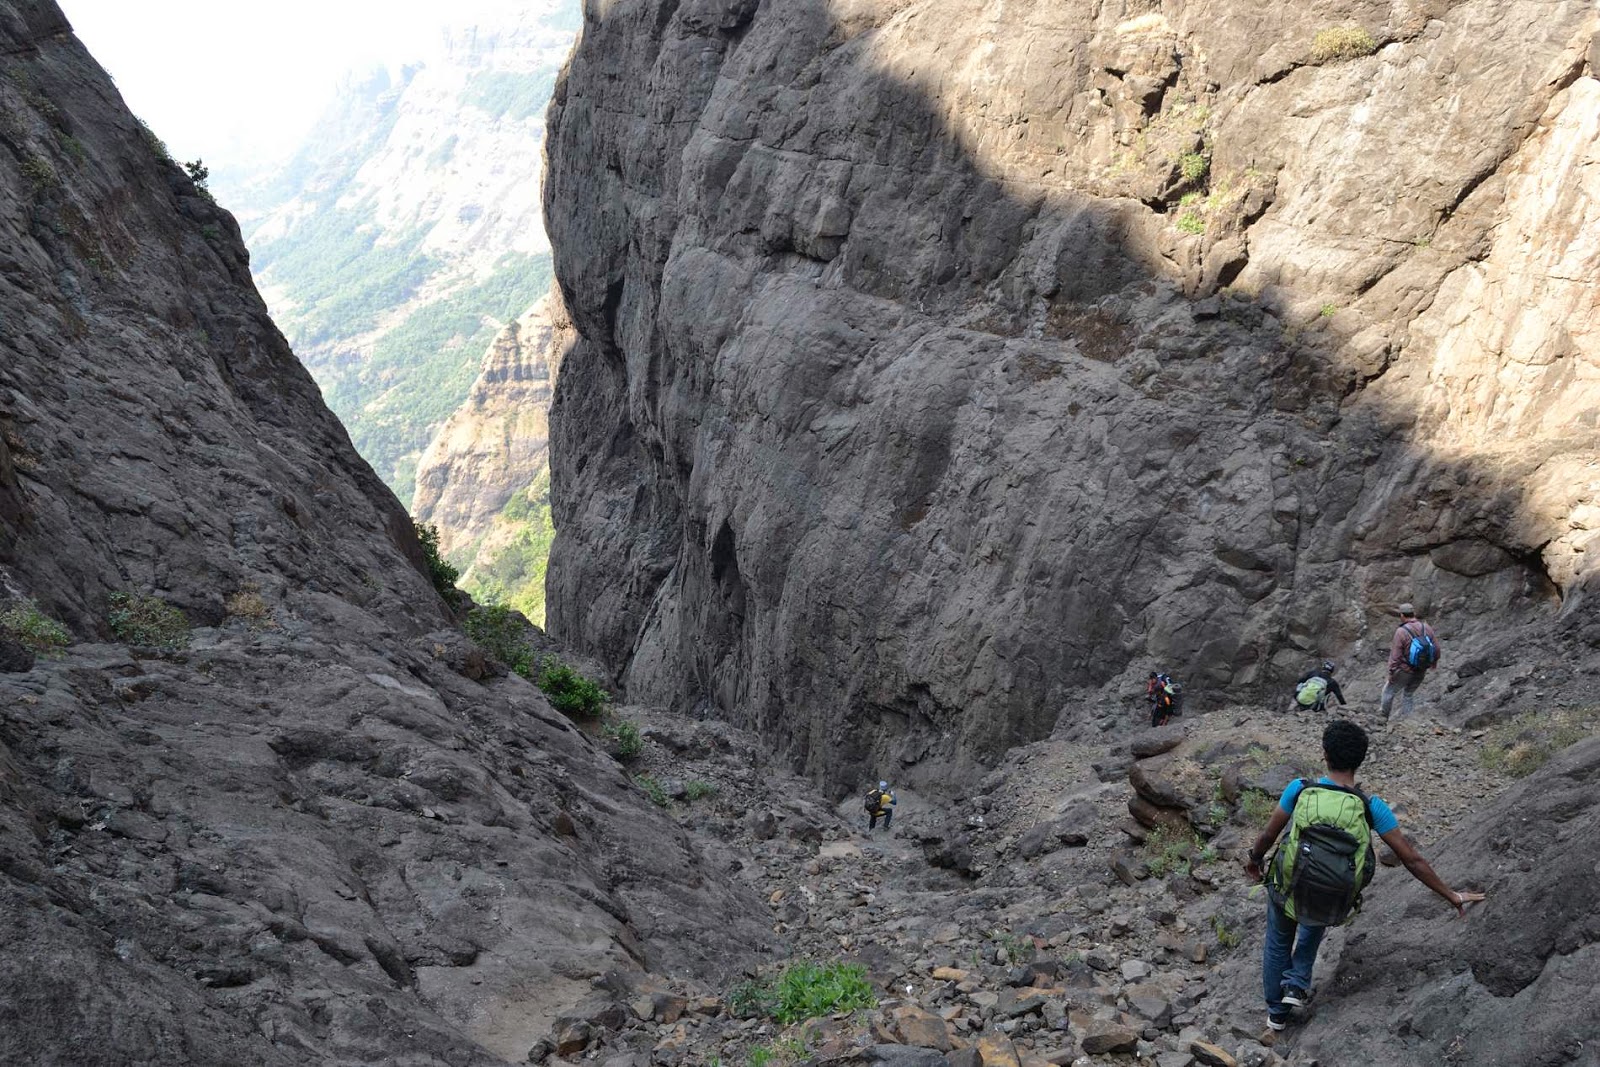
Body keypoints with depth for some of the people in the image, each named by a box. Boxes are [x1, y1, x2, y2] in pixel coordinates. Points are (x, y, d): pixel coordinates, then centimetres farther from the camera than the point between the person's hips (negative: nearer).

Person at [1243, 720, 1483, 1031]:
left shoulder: (1300, 789, -18)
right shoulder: (1371, 807, -17)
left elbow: (1268, 836, -6)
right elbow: (1412, 859, -11)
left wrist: (1254, 860, 15)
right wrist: (1452, 896, 2)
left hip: (1286, 894, -1)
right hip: (1332, 907, 1)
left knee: (1278, 944, 31)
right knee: (1314, 923, 40)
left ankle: (1277, 1011, 45)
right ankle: (1298, 984, 33)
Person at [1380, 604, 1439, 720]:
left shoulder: (1401, 632, -24)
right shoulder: (1426, 628, -8)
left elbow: (1395, 656, -21)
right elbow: (1436, 648, 2)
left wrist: (1391, 673, -10)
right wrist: (1434, 661, 21)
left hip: (1405, 671, -5)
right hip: (1421, 671, 5)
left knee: (1389, 692, 20)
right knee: (1409, 694, 26)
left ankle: (1383, 715, 39)